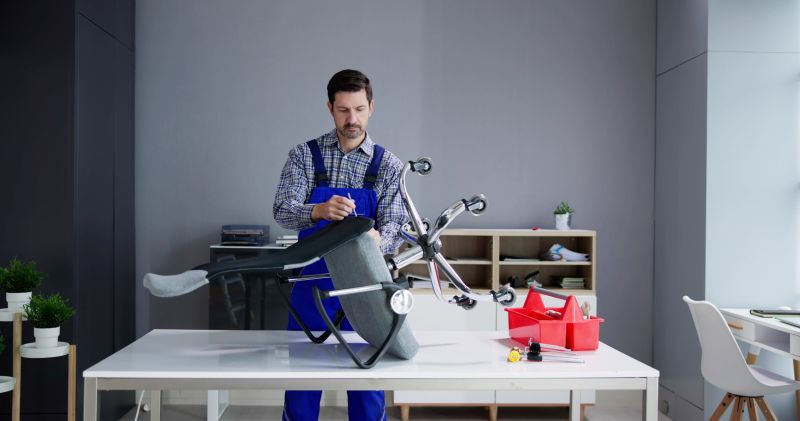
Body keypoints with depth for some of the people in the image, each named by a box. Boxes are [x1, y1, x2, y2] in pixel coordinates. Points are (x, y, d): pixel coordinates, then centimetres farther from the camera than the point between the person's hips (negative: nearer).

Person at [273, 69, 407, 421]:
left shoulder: (388, 165, 0)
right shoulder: (304, 155, -1)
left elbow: (394, 224, -10)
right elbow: (282, 211, -14)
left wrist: (379, 239, -34)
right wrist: (319, 211, -36)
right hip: (312, 285, 0)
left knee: (368, 386, 8)